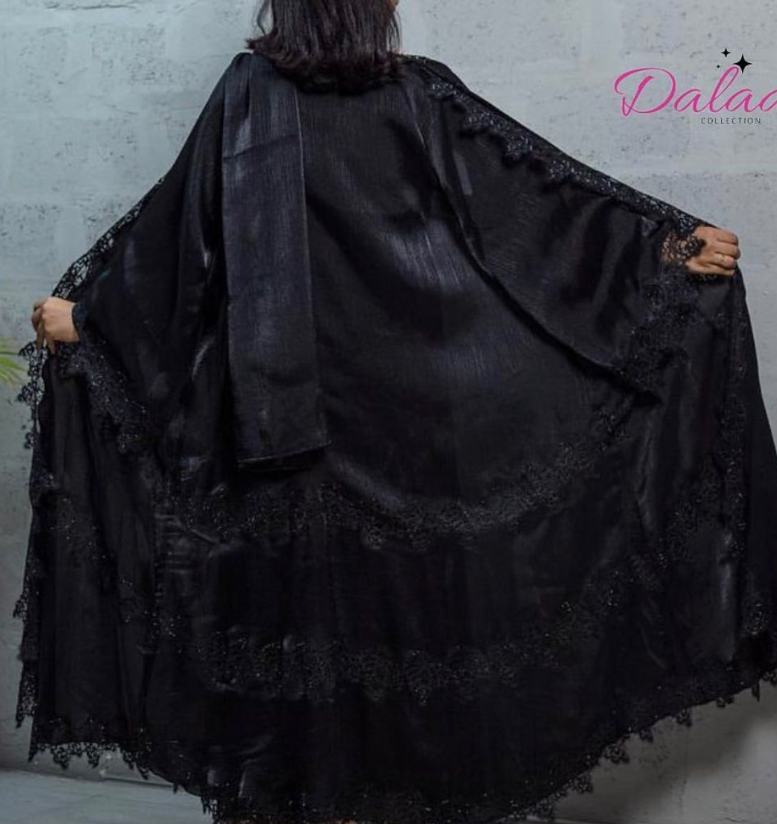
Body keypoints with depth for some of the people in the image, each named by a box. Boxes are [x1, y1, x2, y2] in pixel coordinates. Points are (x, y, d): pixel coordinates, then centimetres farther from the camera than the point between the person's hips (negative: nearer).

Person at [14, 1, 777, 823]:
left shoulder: (250, 91, -2)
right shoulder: (422, 91, -1)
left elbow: (176, 224, 0)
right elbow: (541, 187, -2)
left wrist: (84, 310, 12)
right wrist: (667, 242, 4)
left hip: (286, 406, 0)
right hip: (414, 408, 1)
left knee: (295, 593, 9)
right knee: (411, 590, 11)